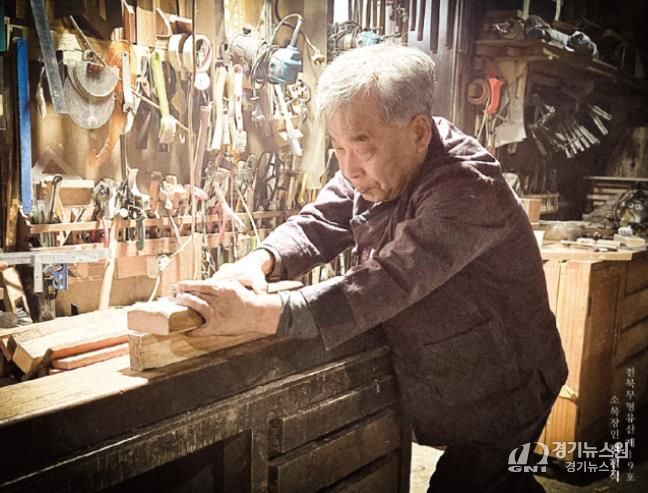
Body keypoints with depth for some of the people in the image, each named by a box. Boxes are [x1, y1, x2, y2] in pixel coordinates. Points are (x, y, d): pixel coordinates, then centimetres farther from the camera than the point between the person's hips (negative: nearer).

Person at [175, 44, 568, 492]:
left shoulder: (467, 190, -32)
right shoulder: (380, 163, -4)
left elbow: (384, 286, -40)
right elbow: (318, 224, -4)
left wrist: (255, 313, -44)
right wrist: (259, 262, -26)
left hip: (499, 400, -7)